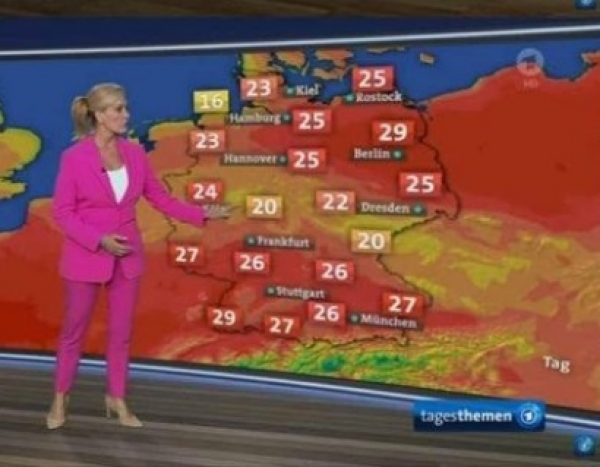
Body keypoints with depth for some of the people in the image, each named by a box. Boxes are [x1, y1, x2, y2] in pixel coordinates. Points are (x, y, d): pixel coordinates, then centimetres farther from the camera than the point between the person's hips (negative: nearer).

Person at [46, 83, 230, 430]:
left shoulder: (135, 153, 0)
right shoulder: (74, 157, -13)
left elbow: (160, 198, 6)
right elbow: (62, 212, -11)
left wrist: (203, 214, -1)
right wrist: (100, 240, -21)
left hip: (127, 256, 4)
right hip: (86, 256, -4)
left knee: (122, 331, 12)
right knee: (74, 331, 10)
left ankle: (117, 399, 27)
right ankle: (60, 399, 27)